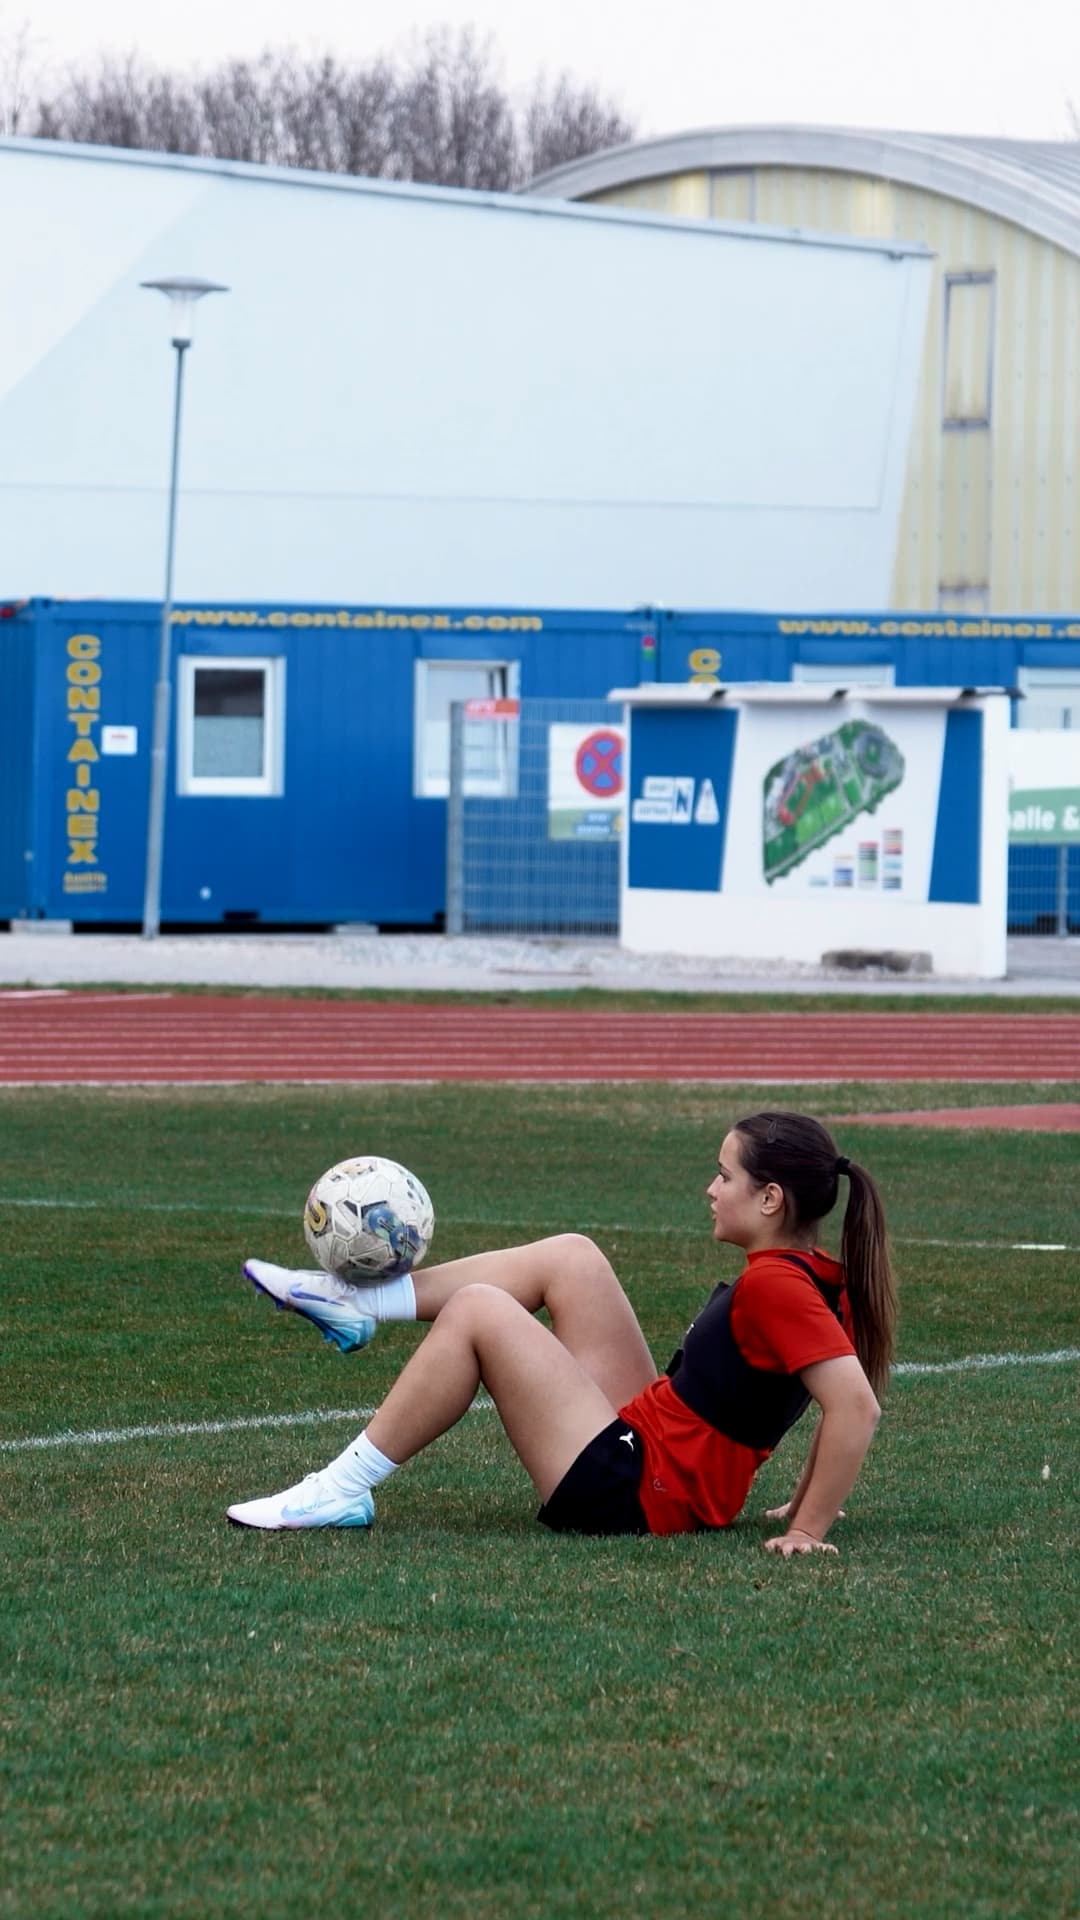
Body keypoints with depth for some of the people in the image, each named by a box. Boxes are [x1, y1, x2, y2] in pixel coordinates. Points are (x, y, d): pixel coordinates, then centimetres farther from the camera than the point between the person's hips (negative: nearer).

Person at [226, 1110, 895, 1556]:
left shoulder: (775, 1286, -24)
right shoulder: (817, 1274, 4)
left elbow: (857, 1404, -33)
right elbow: (855, 1391, 16)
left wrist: (810, 1531, -28)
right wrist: (804, 1503, 15)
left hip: (632, 1494, -10)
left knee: (477, 1312, -12)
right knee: (568, 1256, 15)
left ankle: (343, 1490, -5)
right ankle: (356, 1300, 17)